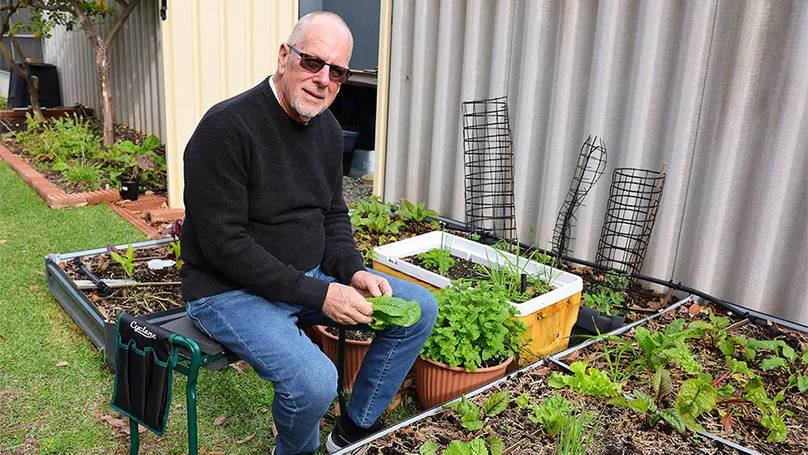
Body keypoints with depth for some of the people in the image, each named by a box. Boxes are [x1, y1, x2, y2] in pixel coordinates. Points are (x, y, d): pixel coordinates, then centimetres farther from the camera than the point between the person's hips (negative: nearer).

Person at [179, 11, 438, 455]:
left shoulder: (327, 128, 4)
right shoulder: (227, 127, -20)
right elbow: (225, 244, -23)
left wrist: (354, 272, -8)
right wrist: (319, 294, -24)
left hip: (312, 276, 8)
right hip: (230, 290, -7)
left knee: (420, 308, 0)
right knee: (314, 380, -31)